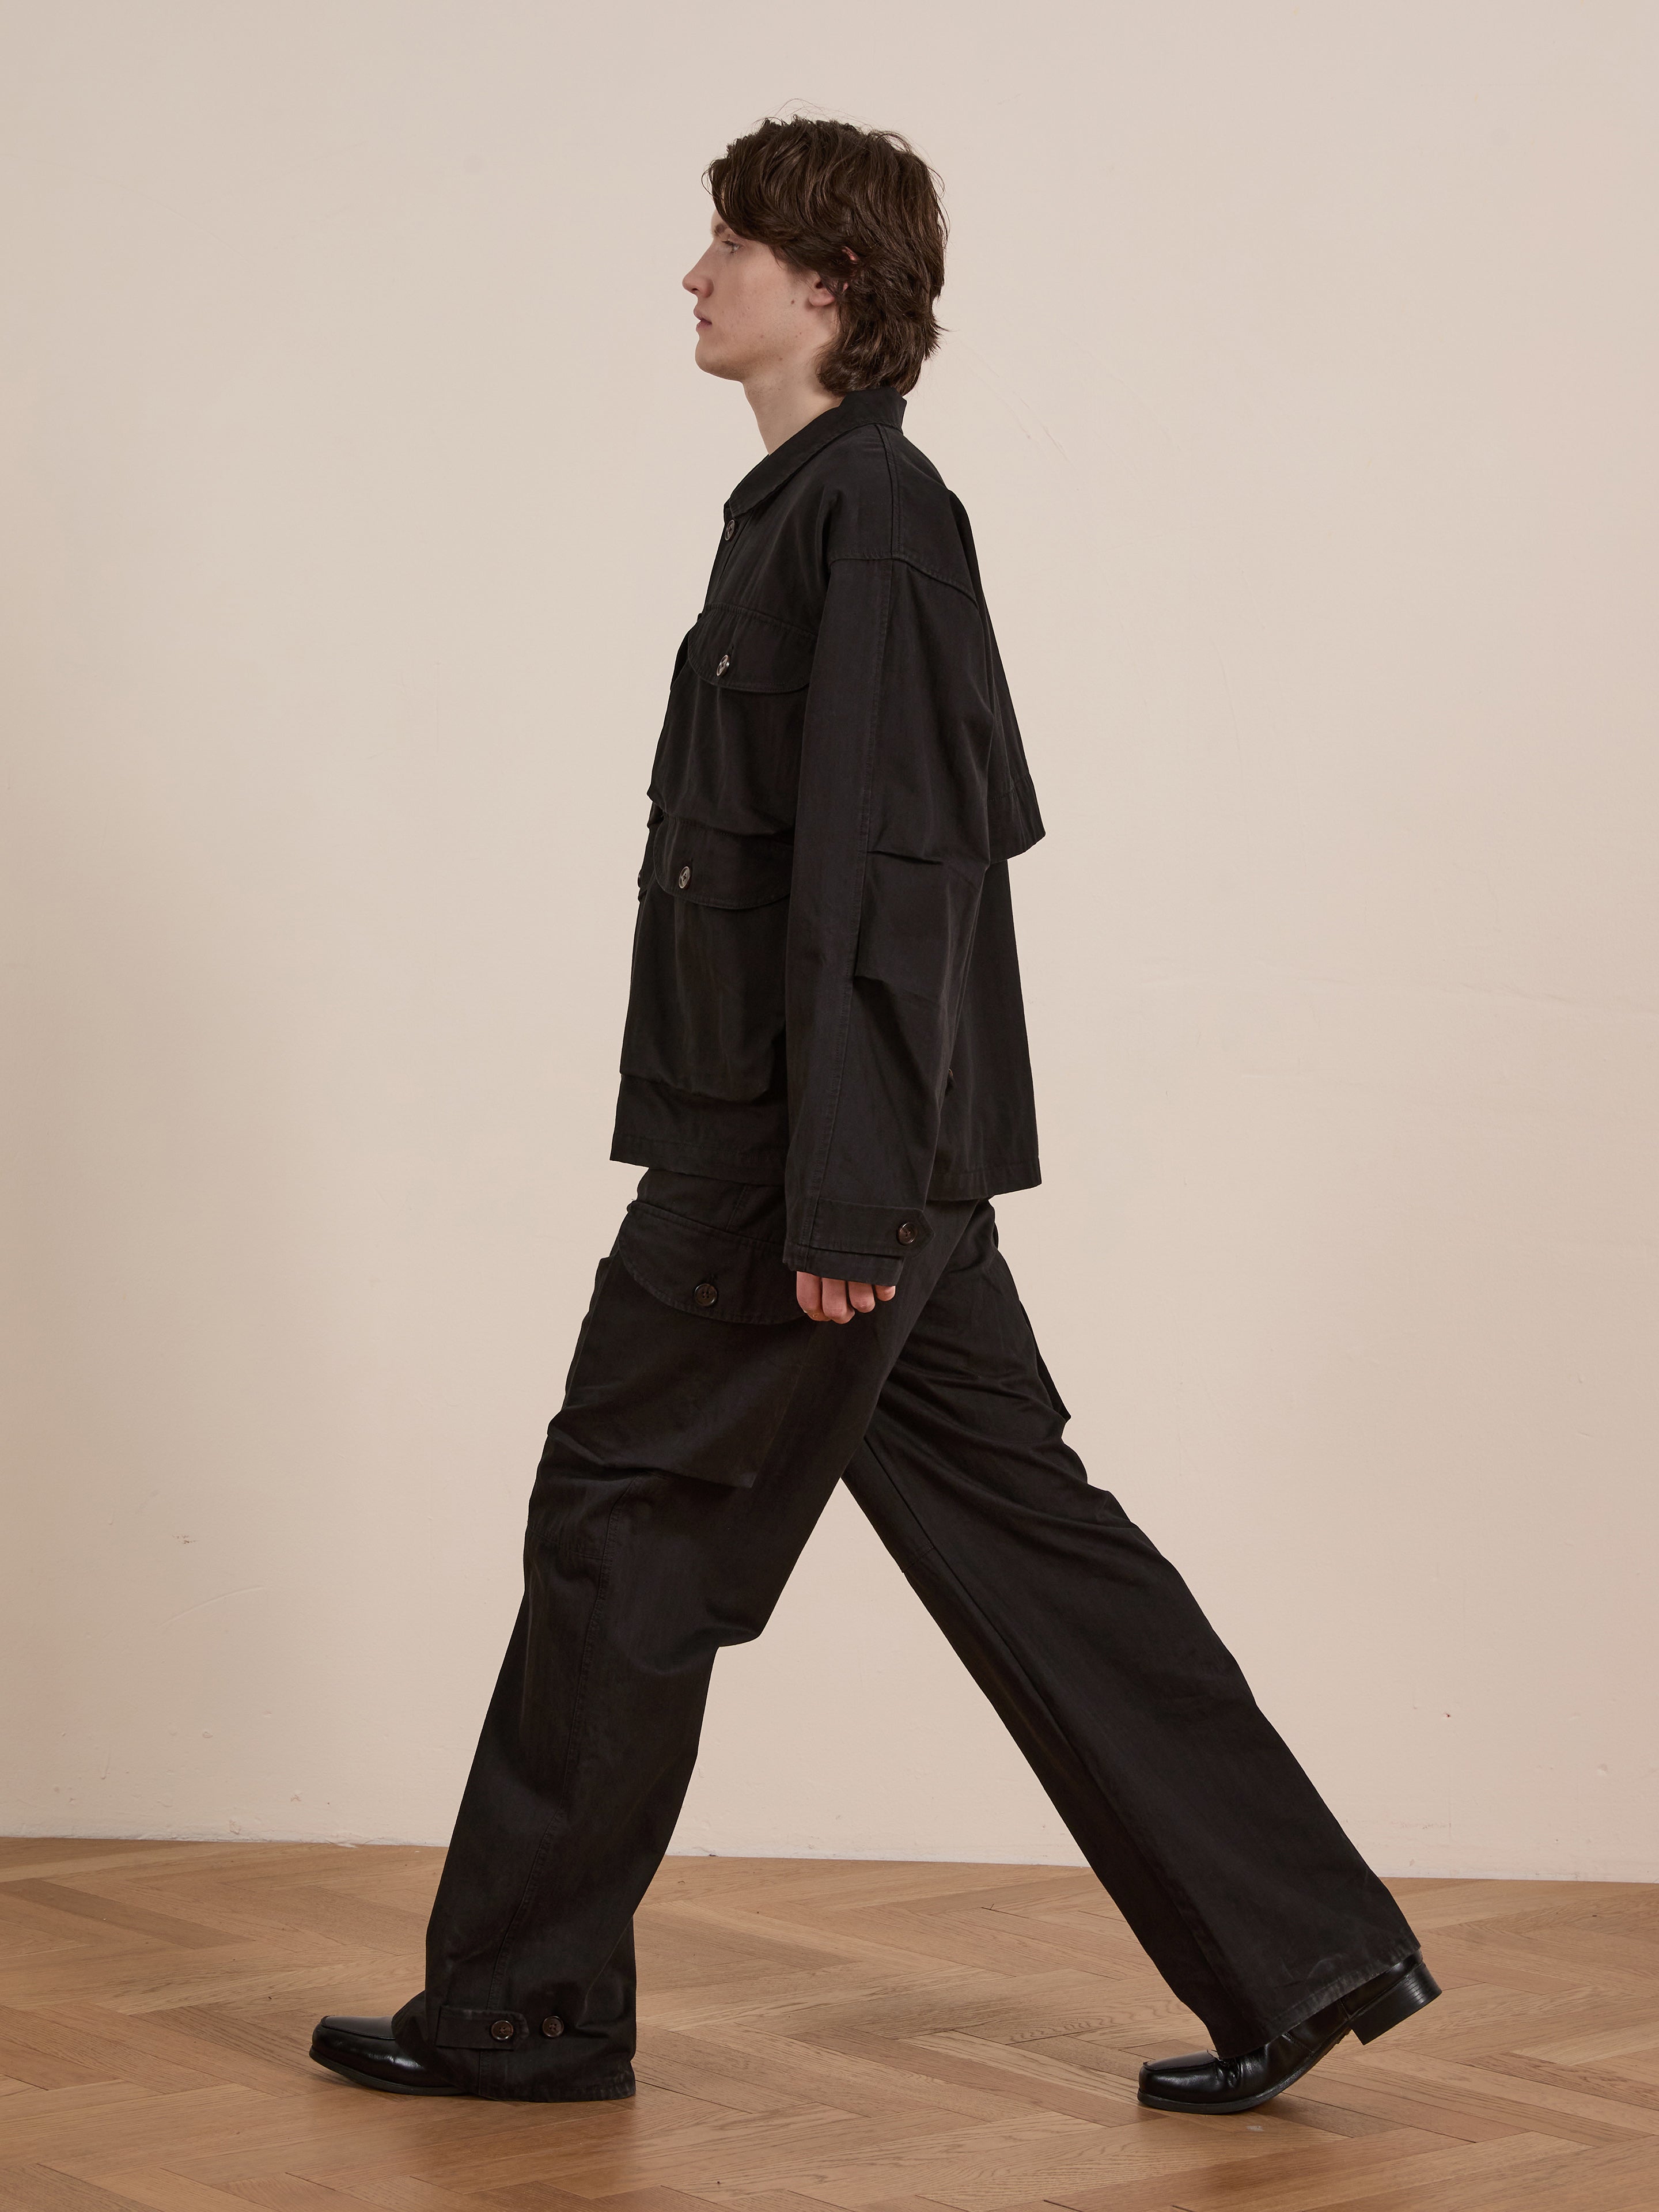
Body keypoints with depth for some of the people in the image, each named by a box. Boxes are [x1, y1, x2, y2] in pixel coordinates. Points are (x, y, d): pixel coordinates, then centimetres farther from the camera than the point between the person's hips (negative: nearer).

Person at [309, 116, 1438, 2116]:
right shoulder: (814, 504, 16)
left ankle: (518, 2007, 16)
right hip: (820, 1139, 10)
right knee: (1016, 1528, 11)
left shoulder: (866, 513, -14)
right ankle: (1299, 1953, 15)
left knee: (625, 1527, 2)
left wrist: (839, 1198, -22)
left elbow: (876, 869, -20)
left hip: (819, 1143, -10)